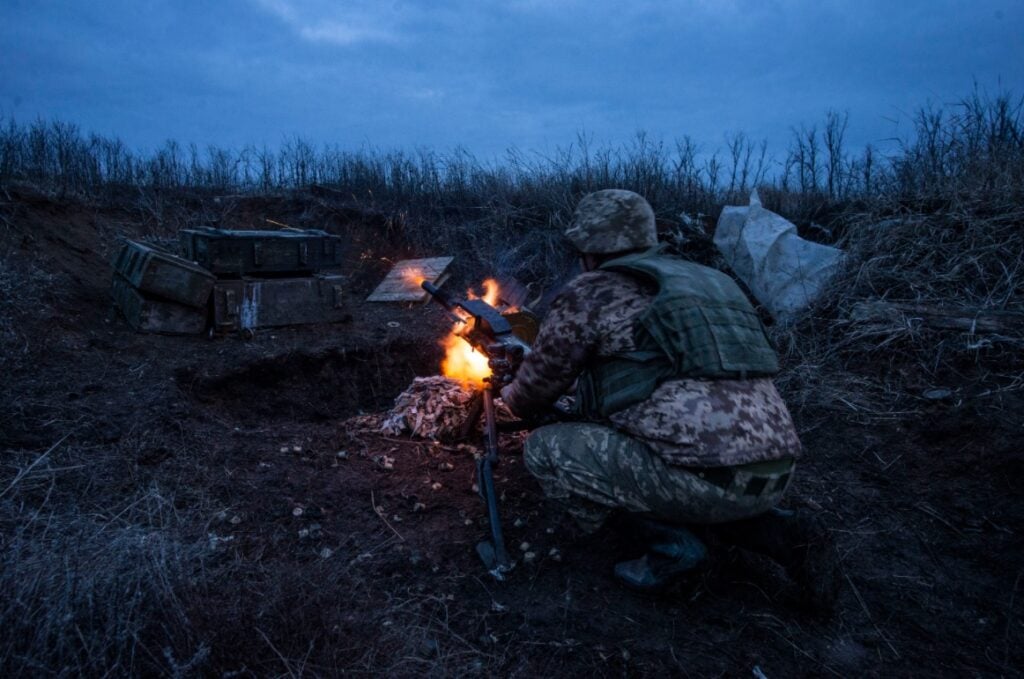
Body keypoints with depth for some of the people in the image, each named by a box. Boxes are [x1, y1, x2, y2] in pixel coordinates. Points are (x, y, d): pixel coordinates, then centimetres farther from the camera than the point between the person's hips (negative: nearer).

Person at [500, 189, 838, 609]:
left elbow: (541, 381, 12)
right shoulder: (701, 280, 23)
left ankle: (669, 543, 2)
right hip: (774, 472, 8)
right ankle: (778, 535, 17)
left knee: (545, 450, 3)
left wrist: (513, 399, 36)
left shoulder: (589, 292, 1)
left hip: (704, 473, -8)